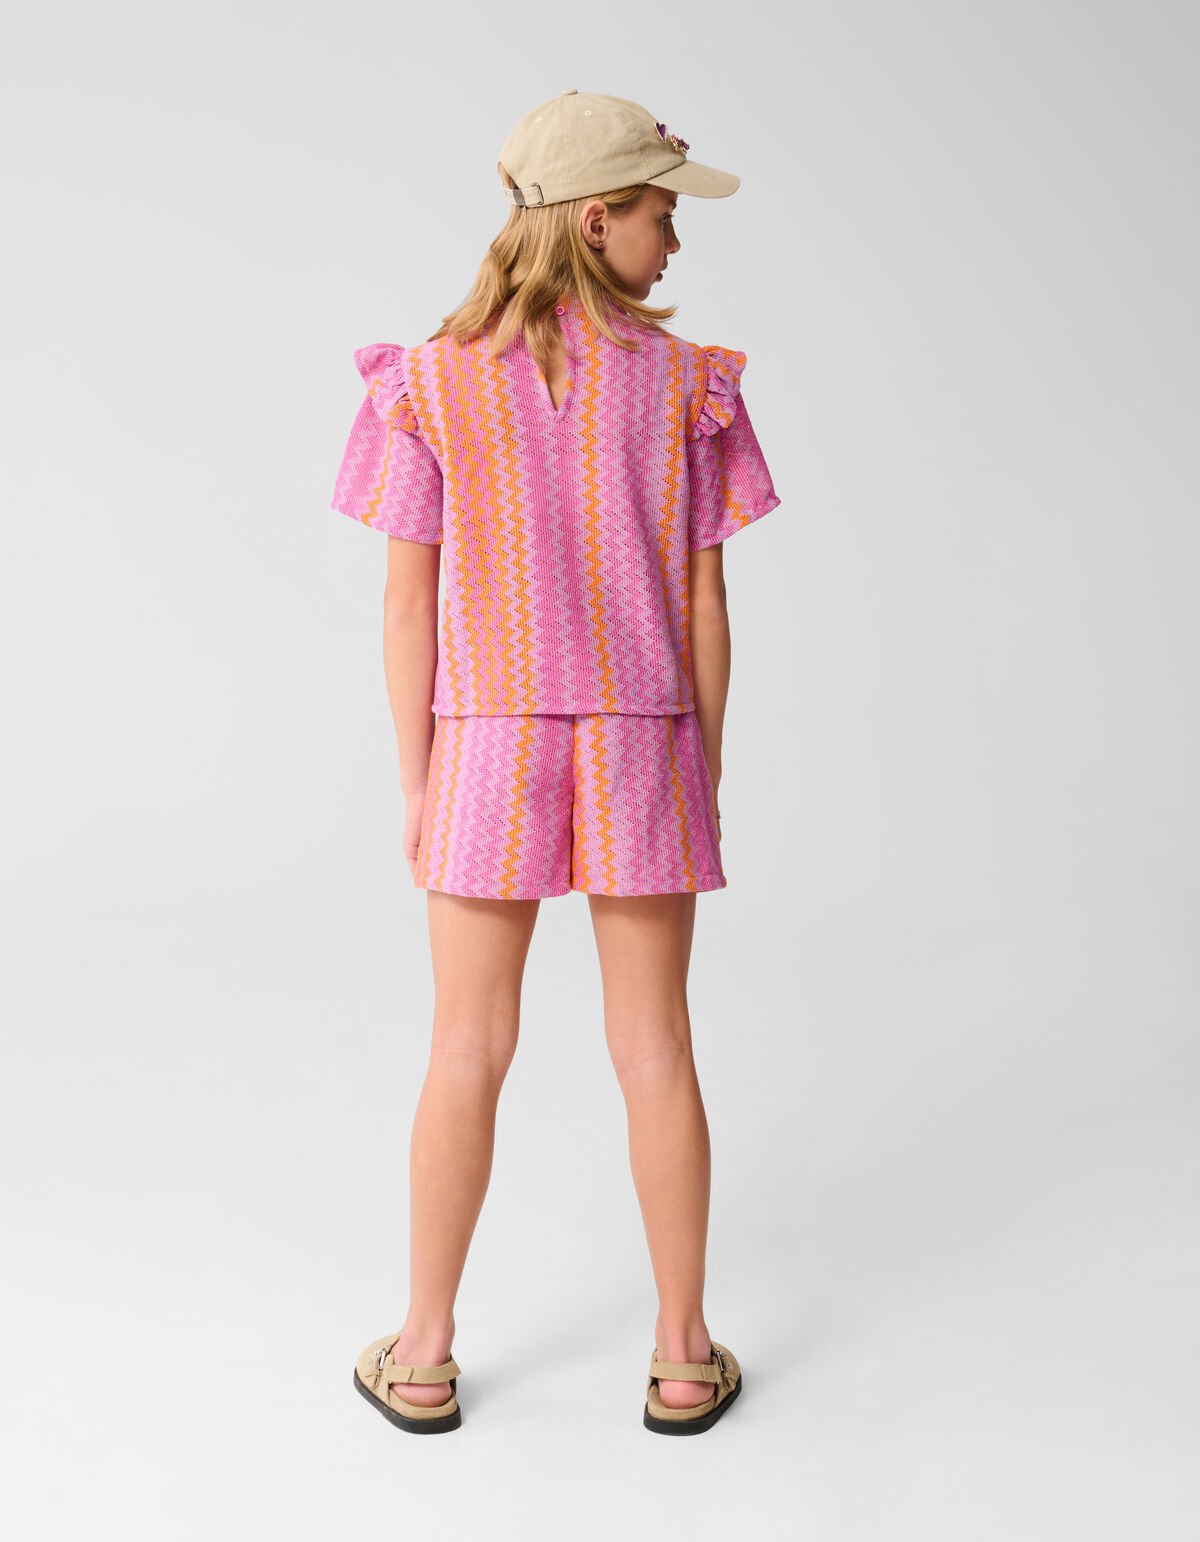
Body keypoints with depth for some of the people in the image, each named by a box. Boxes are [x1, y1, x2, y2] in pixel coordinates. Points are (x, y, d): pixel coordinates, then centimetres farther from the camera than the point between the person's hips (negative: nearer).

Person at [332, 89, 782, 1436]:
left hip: (490, 745, 0)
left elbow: (409, 599, -5)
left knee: (470, 1052, 9)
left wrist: (413, 783, 3)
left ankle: (424, 1359, 19)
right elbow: (704, 601, -2)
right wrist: (705, 773, 7)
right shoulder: (682, 381, -3)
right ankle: (683, 1358, 19)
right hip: (639, 745, 0)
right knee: (654, 1047, 9)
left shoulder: (437, 384, -4)